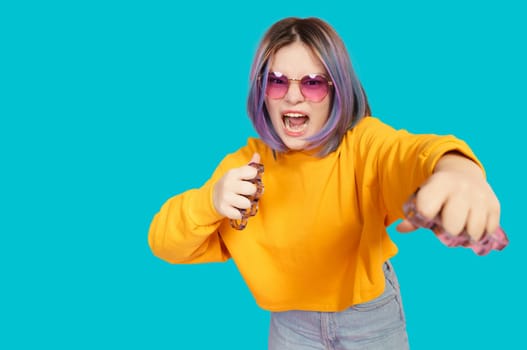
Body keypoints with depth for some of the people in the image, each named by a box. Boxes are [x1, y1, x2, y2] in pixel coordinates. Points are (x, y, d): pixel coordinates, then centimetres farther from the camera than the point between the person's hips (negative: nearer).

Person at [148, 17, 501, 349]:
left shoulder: (363, 140, -19)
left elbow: (406, 151, -43)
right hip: (290, 322, 2)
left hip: (371, 312, -1)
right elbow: (166, 243, -12)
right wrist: (210, 201, -33)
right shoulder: (245, 162, -11)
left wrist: (455, 167, -67)